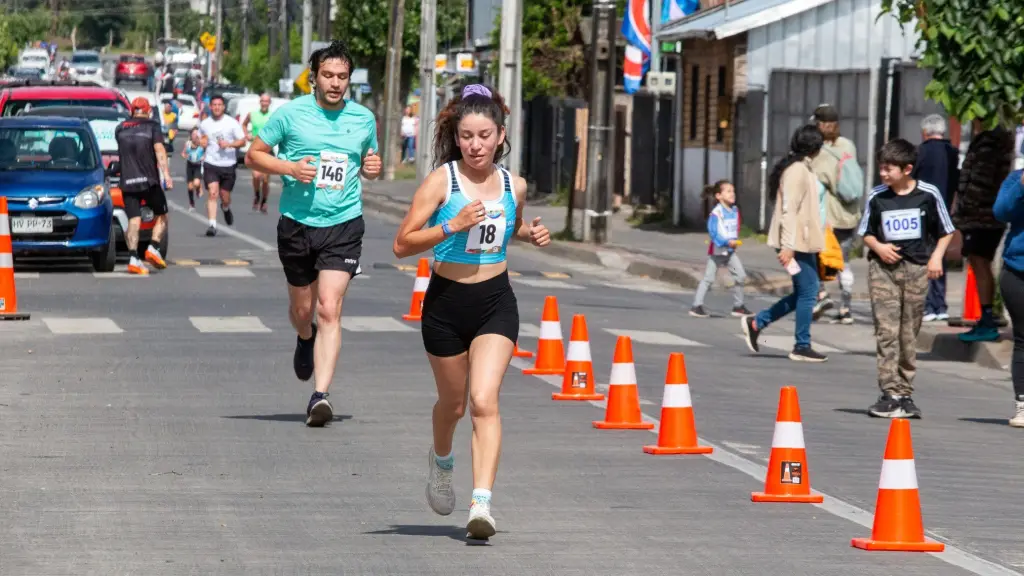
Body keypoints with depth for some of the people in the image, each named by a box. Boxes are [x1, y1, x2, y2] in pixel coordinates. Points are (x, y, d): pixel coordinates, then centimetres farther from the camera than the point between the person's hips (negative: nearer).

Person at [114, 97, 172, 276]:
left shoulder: (120, 129, 11)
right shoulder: (152, 127, 0)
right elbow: (159, 150, -12)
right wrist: (166, 173, -18)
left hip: (127, 181, 3)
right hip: (149, 180, -3)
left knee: (134, 220, -1)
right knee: (161, 216, 12)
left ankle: (134, 258, -14)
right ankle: (153, 248, -7)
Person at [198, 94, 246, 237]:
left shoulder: (232, 123, -2)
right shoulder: (204, 124, 7)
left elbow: (242, 141, -1)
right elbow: (201, 138, 25)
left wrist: (229, 144, -18)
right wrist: (201, 141, 0)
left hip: (228, 165, -1)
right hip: (211, 164, 1)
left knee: (224, 197, 7)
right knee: (212, 193, -16)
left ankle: (226, 208, 45)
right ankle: (212, 225, -19)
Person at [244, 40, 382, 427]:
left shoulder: (363, 119, 5)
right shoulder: (291, 114, -3)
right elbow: (254, 155, 4)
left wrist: (372, 168, -2)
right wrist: (290, 168, -13)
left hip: (343, 225, 0)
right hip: (297, 223, 0)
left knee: (329, 310, -14)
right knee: (302, 309, 15)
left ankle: (320, 396, -18)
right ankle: (306, 339, 53)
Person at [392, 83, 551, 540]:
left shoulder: (514, 186, 2)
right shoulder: (441, 181, -10)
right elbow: (402, 244, -13)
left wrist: (531, 233, 3)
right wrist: (452, 225, -24)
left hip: (496, 301, 1)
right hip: (447, 301, -1)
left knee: (484, 400, -17)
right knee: (453, 403, 16)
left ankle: (481, 504, -23)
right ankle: (441, 460, 50)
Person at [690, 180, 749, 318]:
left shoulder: (734, 210, 5)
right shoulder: (716, 213, -18)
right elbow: (712, 232, -21)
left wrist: (735, 241, -1)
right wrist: (727, 242, -27)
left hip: (730, 250, 7)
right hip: (718, 250, -7)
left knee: (740, 276, 3)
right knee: (709, 278, -2)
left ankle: (738, 306, 14)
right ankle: (696, 306, 5)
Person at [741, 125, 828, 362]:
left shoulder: (802, 169, 15)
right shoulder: (797, 171, -16)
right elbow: (789, 210, -21)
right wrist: (788, 246, -24)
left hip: (802, 242, 10)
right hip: (797, 242, -10)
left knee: (804, 292, 13)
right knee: (808, 292, -4)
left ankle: (756, 322, 17)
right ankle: (802, 347, 4)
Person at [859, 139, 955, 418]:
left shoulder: (928, 194, -1)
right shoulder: (876, 197, 2)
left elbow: (945, 231, 8)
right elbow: (866, 233, 12)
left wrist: (936, 257, -5)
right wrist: (878, 246, -8)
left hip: (916, 268, 0)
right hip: (883, 268, 0)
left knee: (909, 334, 6)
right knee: (887, 332, -8)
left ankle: (905, 394, 13)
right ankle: (890, 393, -8)